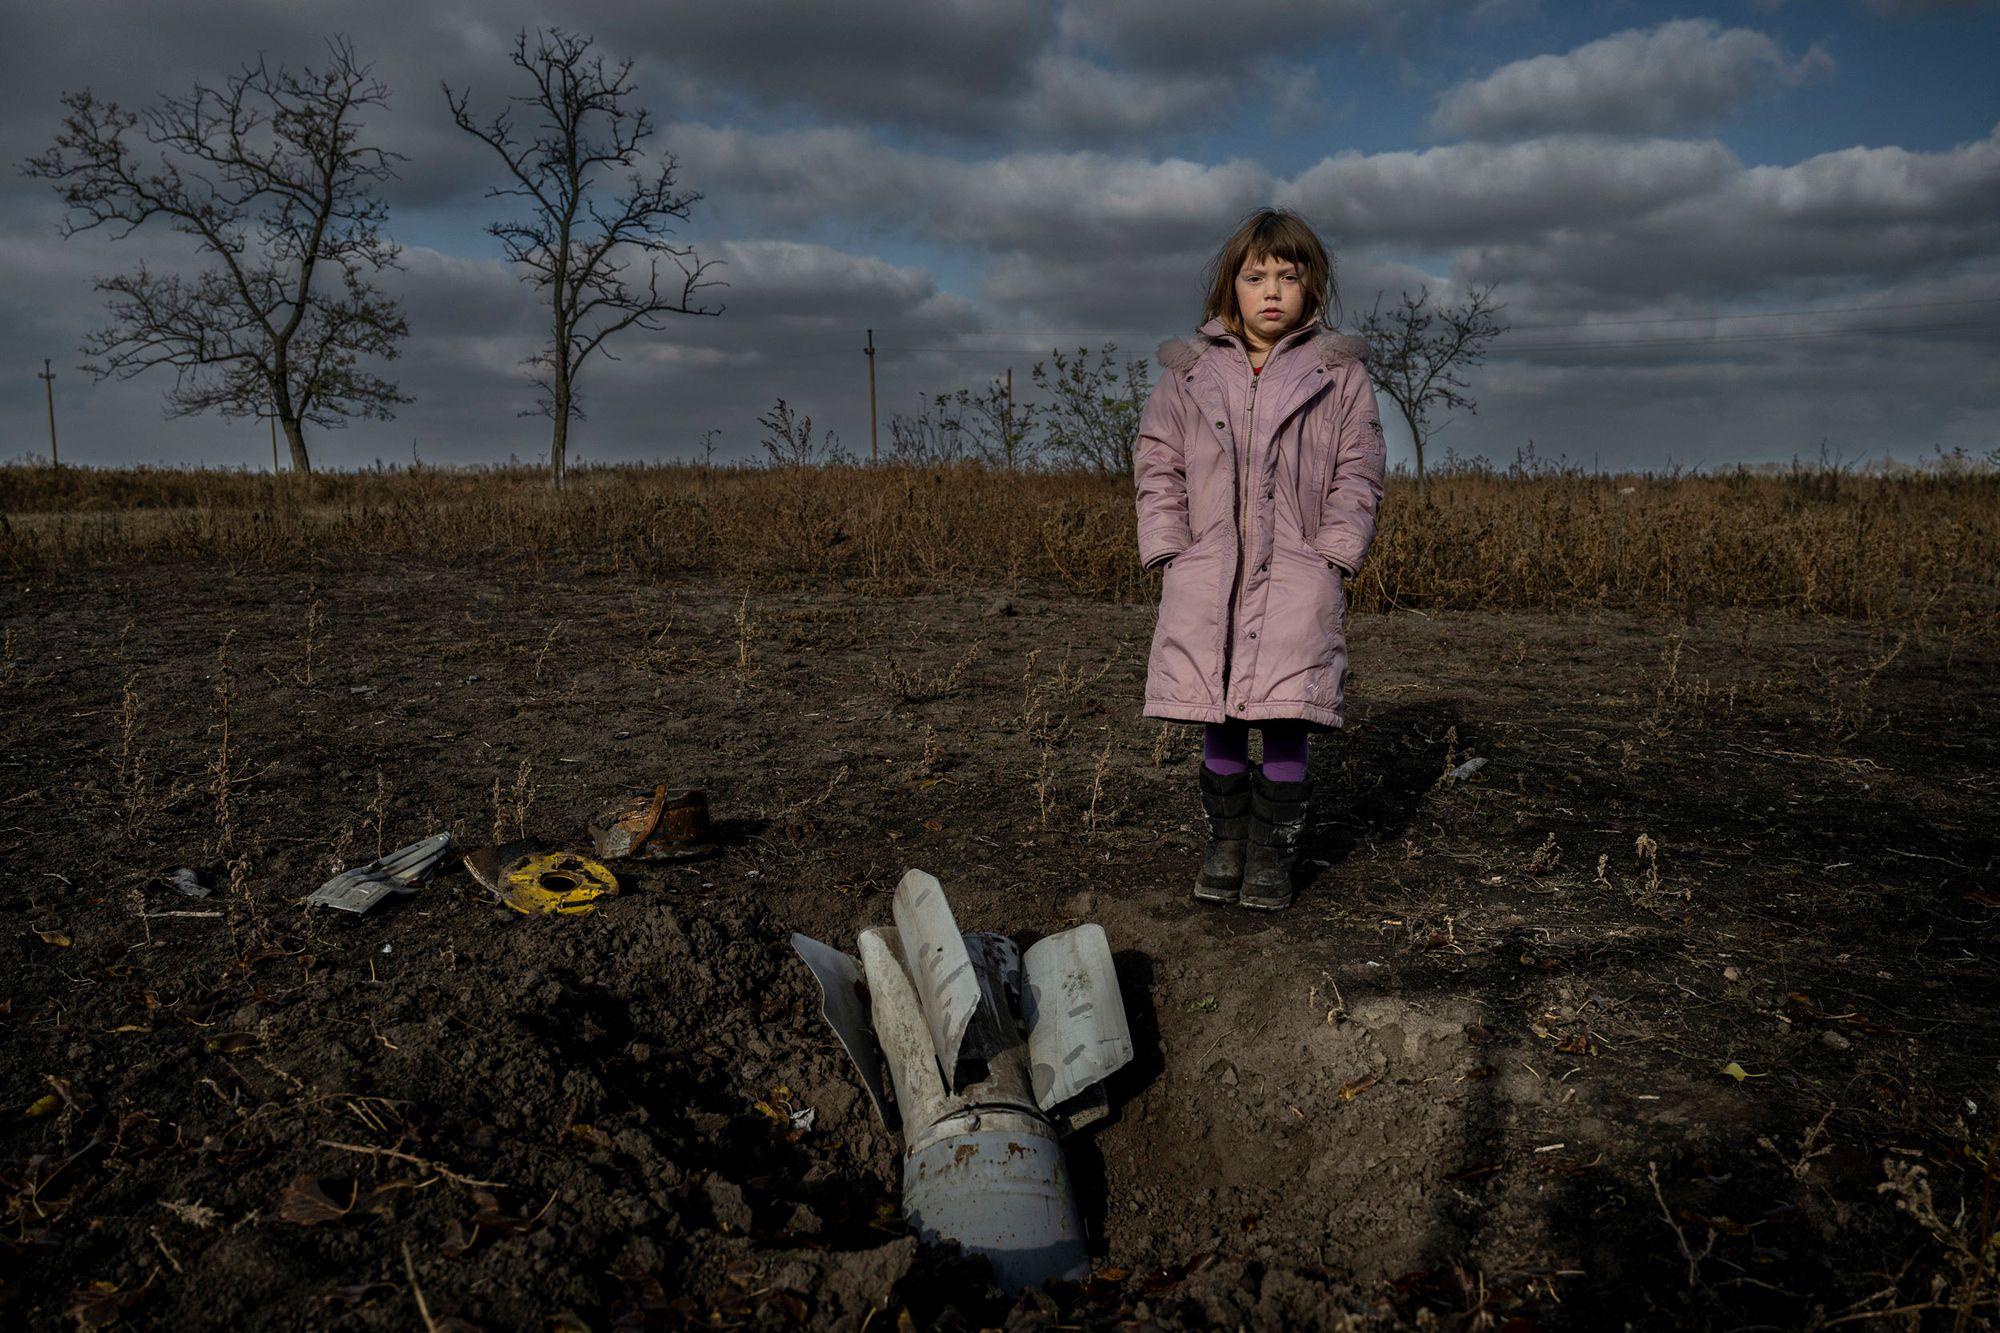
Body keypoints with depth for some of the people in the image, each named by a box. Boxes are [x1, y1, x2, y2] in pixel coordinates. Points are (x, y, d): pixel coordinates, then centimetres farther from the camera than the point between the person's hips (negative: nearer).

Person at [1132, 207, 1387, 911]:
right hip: (1207, 573, 2)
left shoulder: (1339, 374, 8)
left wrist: (1333, 557, -4)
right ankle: (1225, 839, 20)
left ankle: (1275, 852, 10)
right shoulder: (1189, 371, 11)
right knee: (1219, 719, 4)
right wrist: (1170, 551, 1)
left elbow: (1357, 477, 7)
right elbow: (1158, 465, 11)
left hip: (1298, 575, -1)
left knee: (1285, 719, -6)